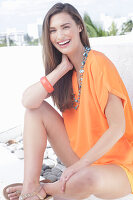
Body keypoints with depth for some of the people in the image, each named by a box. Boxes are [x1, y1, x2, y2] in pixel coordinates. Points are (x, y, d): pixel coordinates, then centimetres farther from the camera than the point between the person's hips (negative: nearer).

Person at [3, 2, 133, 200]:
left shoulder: (98, 63, -19)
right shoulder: (64, 69, 2)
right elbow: (28, 101, -14)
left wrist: (81, 164, -22)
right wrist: (62, 68, -17)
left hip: (116, 164, -6)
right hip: (80, 157, 6)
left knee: (85, 179, -40)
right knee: (36, 109, -7)